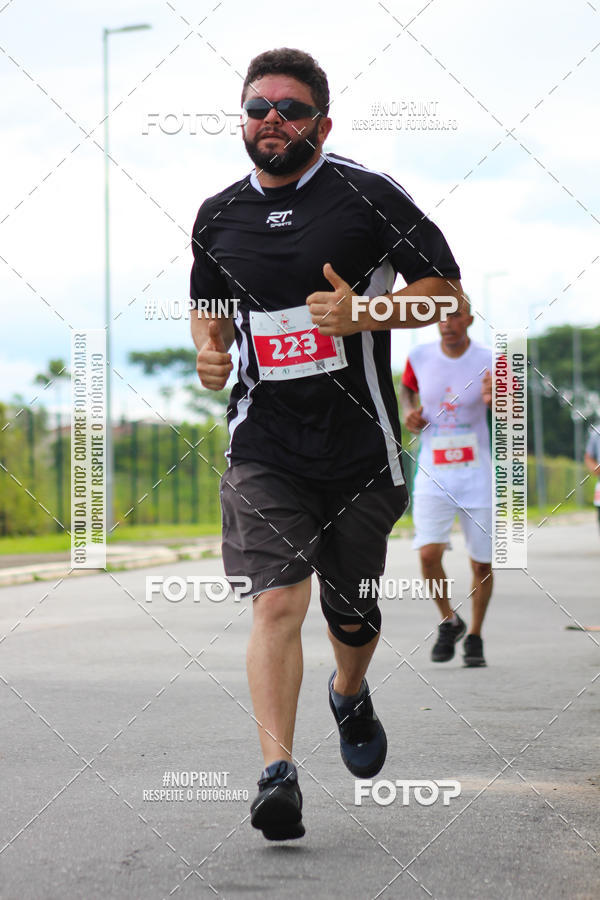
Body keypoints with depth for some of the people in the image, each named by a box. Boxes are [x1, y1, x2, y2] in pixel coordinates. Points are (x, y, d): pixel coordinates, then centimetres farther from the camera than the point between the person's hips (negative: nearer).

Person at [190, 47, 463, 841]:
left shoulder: (367, 196, -4)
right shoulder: (218, 217, 8)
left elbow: (446, 289, -3)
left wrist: (364, 314, -18)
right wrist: (210, 347, 2)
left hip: (360, 442, -1)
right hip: (264, 447, 1)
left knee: (352, 608, 13)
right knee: (277, 601, -17)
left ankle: (351, 695, 47)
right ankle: (278, 773, -21)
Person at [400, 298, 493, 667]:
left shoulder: (489, 361, -6)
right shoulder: (420, 358, 0)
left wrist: (495, 401, -27)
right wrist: (409, 413, 1)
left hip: (476, 474, -1)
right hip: (433, 474, 1)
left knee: (482, 563, 3)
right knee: (429, 554, -16)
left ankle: (475, 637, 25)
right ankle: (449, 621, 11)